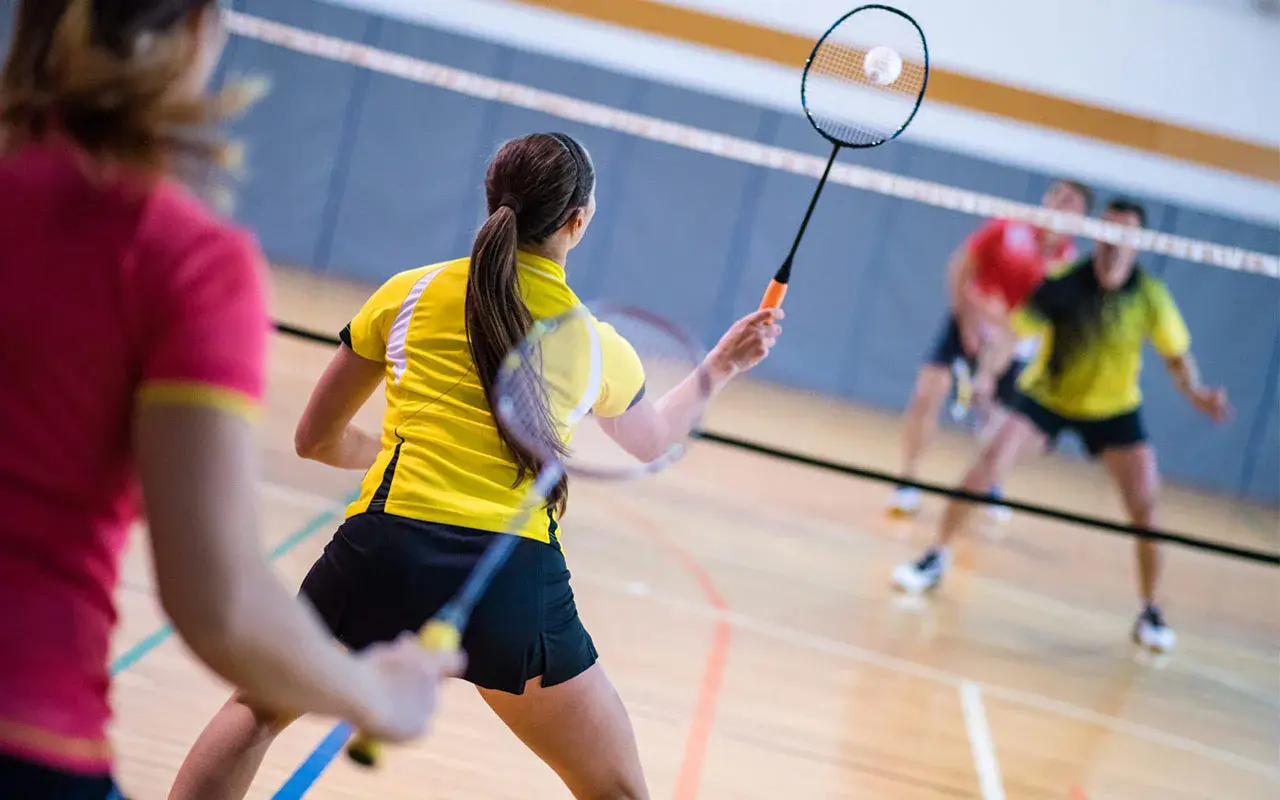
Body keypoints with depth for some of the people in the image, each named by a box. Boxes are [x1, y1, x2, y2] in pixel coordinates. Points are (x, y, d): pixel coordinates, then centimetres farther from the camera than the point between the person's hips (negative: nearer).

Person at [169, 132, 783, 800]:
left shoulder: (409, 293, 10)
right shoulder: (597, 347, 10)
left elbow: (317, 439, 19)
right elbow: (654, 438, 33)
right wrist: (721, 365, 47)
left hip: (386, 549, 1)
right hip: (517, 577, 0)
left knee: (258, 706, 26)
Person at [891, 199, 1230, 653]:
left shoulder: (1150, 297, -18)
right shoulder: (1061, 285, -24)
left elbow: (1177, 357, -9)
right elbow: (1012, 332, -27)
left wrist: (1197, 394, -28)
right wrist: (987, 373, -46)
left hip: (1115, 407, 1)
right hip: (1046, 395, -1)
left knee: (1145, 508, -8)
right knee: (989, 463, -19)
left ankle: (1150, 614, 10)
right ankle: (936, 559, -1)